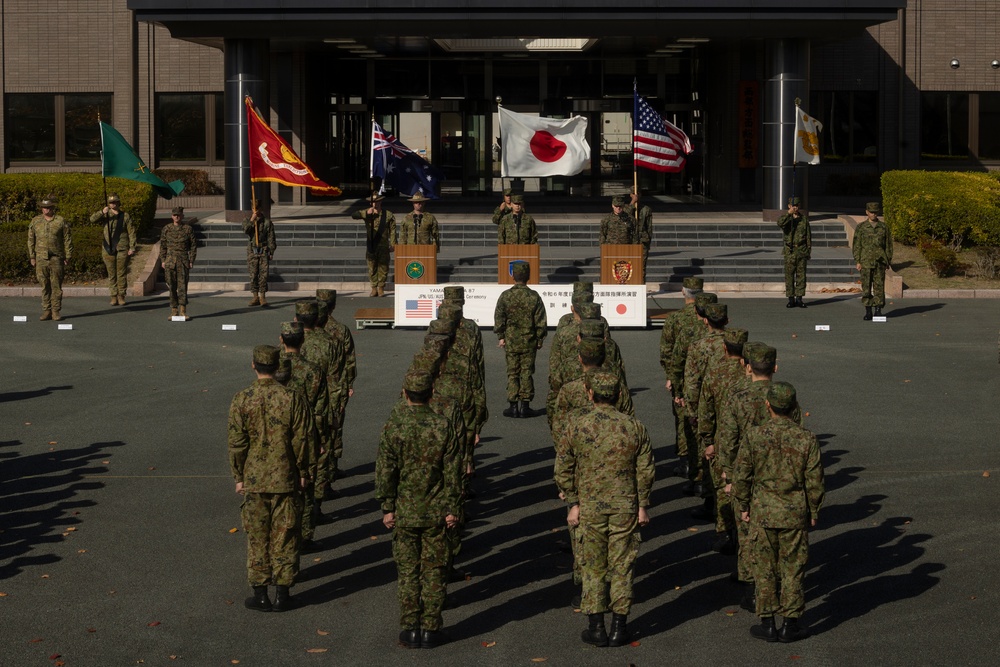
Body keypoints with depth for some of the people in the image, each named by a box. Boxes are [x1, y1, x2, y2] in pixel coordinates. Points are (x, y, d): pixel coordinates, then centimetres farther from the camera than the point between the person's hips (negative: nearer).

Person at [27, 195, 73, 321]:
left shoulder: (60, 221, 2)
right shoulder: (35, 221, 10)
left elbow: (68, 240, 3)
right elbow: (31, 240, 12)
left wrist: (67, 257, -2)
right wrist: (31, 257, 6)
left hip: (56, 259, -2)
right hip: (41, 259, 2)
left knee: (56, 286, -1)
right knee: (44, 287, 4)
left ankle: (56, 312, 4)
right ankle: (46, 311, 9)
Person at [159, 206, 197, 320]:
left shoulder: (188, 229, 3)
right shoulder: (166, 229, 6)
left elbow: (193, 245, 5)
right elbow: (162, 245, 10)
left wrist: (191, 261, -1)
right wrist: (163, 260, 4)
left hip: (183, 261, -1)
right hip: (170, 260, 1)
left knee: (182, 285, -5)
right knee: (172, 287, 2)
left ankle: (183, 311, -2)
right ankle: (174, 311, 7)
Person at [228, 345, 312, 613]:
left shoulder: (241, 401, -8)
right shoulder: (293, 398, -8)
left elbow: (236, 444, -6)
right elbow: (301, 440, -5)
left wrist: (238, 477, 5)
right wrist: (302, 473, 6)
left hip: (253, 480, 0)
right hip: (286, 480, 0)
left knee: (257, 538, 10)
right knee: (284, 537, 8)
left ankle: (260, 594, 13)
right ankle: (282, 594, 12)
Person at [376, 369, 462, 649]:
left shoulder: (393, 426, -10)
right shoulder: (443, 426, -6)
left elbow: (385, 471, -8)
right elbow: (452, 472, -3)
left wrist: (387, 507, 0)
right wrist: (451, 508, 4)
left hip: (404, 511, -1)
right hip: (436, 512, 1)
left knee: (407, 571, 8)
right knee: (434, 571, 8)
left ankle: (410, 629, 9)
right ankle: (430, 629, 10)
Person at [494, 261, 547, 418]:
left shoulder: (505, 296, -6)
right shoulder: (534, 297, -3)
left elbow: (499, 318, -2)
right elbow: (541, 321, 0)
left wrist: (501, 337, 8)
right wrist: (540, 339, 9)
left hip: (511, 341, -1)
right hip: (529, 342, 1)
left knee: (512, 373, 4)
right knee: (527, 373, 6)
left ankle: (513, 406, 2)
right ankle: (525, 405, 6)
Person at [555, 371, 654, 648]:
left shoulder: (576, 427, -7)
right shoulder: (634, 427, -4)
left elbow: (563, 469, -4)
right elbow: (645, 471, -1)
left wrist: (572, 503, 5)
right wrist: (642, 506, 7)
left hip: (590, 508, -1)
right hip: (625, 507, 1)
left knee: (593, 566, 10)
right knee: (621, 566, 8)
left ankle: (596, 627, 11)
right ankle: (619, 628, 12)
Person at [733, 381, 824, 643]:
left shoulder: (754, 436, -10)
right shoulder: (806, 439, -9)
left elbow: (742, 476, -4)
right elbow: (814, 481, -4)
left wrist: (743, 506, 10)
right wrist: (814, 511, 9)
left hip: (762, 513, 0)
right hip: (795, 514, 0)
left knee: (765, 567, 10)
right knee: (792, 568, 10)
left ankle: (767, 623, 14)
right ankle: (790, 623, 14)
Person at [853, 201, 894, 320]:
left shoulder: (884, 227, 7)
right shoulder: (861, 227, 4)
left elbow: (888, 244, 11)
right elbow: (857, 245, 4)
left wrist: (888, 260, 6)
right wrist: (858, 261, -3)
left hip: (880, 261, 1)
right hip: (866, 261, -1)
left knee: (879, 287, 0)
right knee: (866, 287, -2)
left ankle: (878, 310, 6)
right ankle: (868, 311, 4)